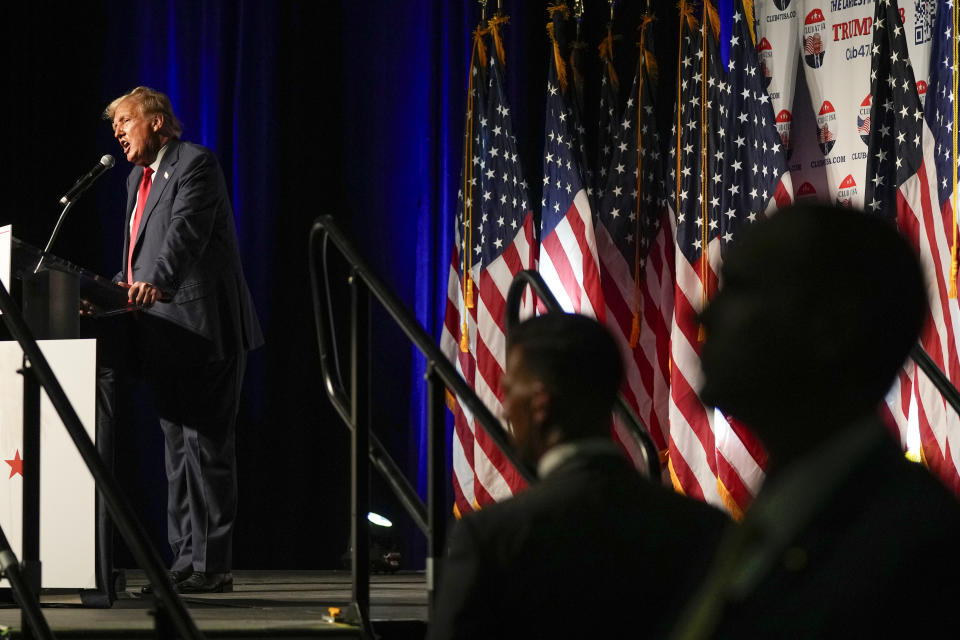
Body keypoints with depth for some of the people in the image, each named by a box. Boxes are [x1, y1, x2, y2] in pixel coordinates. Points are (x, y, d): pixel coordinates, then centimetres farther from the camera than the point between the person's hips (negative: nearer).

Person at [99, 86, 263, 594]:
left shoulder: (195, 164, -8)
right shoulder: (140, 178, 21)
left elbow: (187, 233, -24)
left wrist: (156, 284, -39)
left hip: (201, 330, -10)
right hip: (163, 334, 10)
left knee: (205, 447, -8)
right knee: (178, 450, 10)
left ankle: (211, 564, -7)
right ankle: (186, 560, 13)